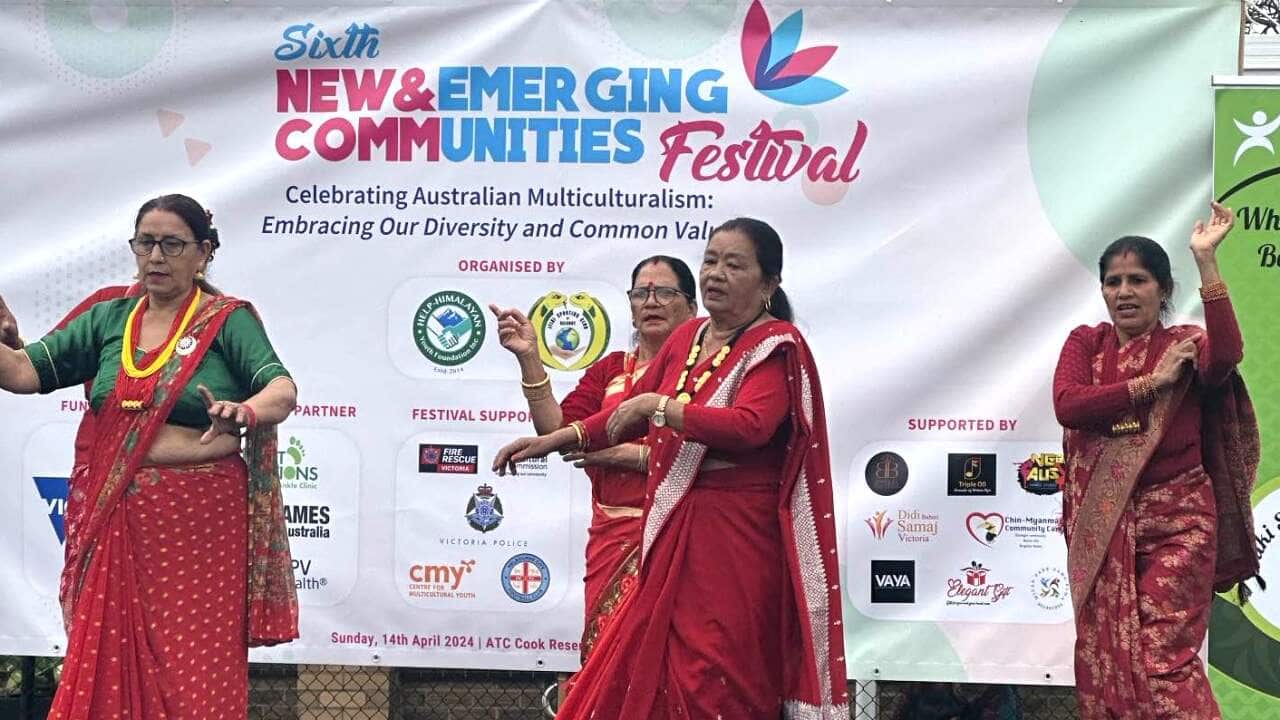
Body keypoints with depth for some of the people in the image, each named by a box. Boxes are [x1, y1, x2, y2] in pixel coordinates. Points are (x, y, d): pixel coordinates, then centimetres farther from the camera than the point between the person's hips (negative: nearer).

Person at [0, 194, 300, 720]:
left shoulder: (228, 320, -2)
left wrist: (245, 414, -38)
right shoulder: (107, 319, 10)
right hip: (117, 520, 4)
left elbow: (282, 390, -17)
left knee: (196, 667, 0)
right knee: (109, 663, 7)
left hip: (201, 522, -4)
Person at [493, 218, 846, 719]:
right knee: (655, 668, 9)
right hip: (672, 533, 7)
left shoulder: (776, 345, -7)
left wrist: (656, 405, -21)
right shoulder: (687, 338, 13)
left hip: (734, 538, -7)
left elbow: (749, 426, -24)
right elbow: (632, 415, 23)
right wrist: (555, 440, 18)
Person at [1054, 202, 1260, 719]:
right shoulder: (1085, 342, 8)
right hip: (1100, 521, 3)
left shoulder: (1187, 345, 1)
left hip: (1175, 520, -3)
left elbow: (1226, 356, -24)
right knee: (1102, 654, 8)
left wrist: (1205, 259, -25)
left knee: (1162, 656, -8)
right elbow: (1066, 404, -11)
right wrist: (1150, 384, -13)